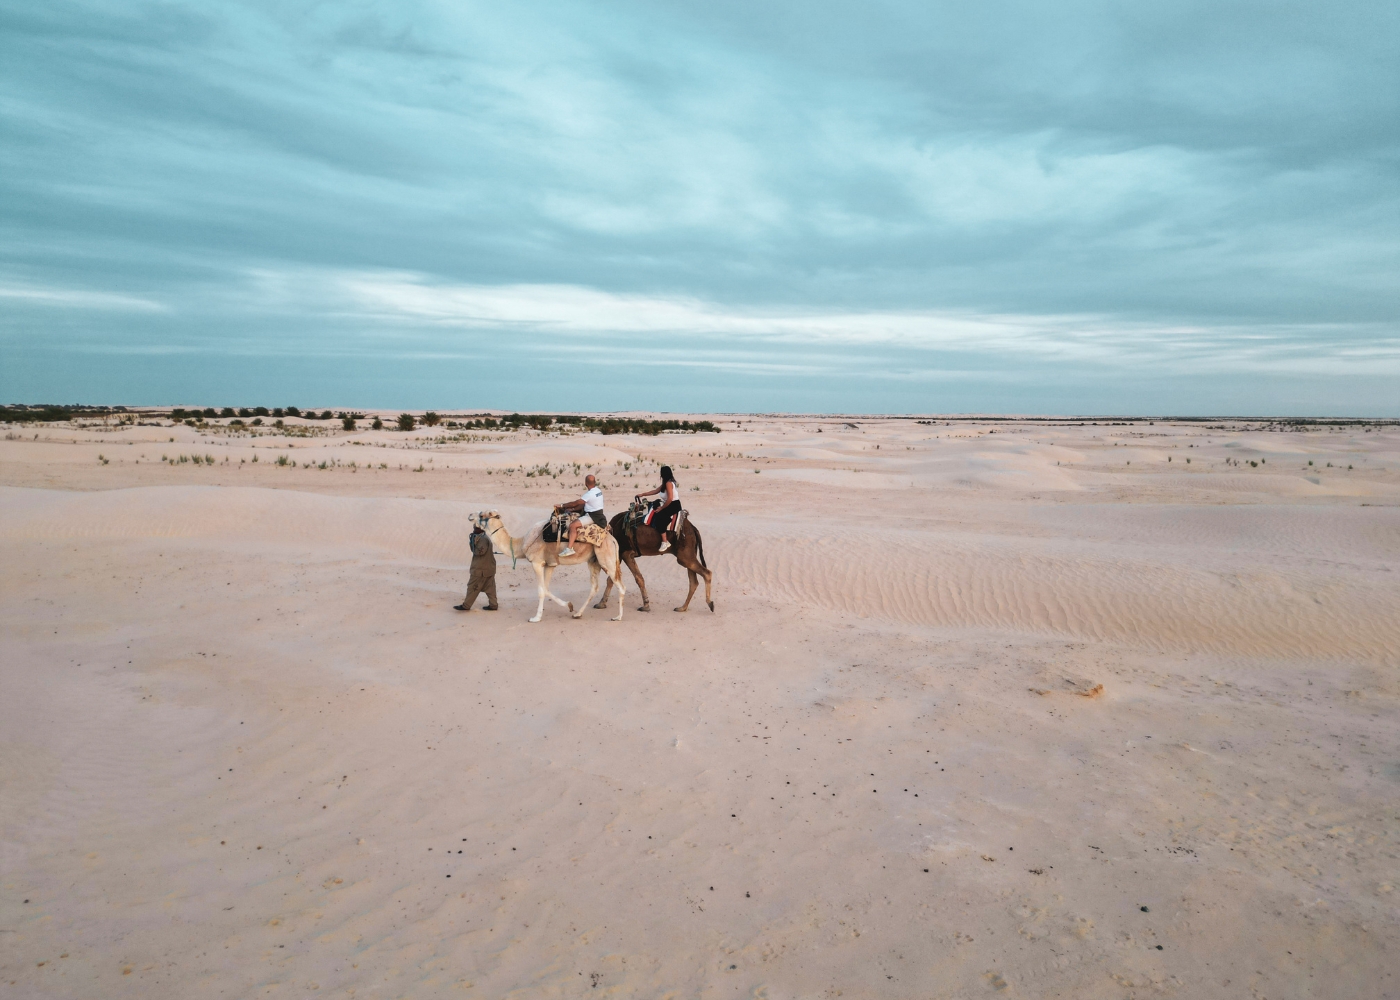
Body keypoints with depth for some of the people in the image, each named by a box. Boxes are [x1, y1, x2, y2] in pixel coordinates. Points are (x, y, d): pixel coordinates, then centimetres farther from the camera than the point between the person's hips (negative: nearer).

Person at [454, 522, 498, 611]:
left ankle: (466, 606, 6)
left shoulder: (482, 539, -18)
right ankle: (493, 605, 13)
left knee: (473, 587, -1)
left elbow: (480, 551, -27)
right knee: (490, 587, 11)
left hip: (481, 569, -10)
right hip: (489, 568, 10)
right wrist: (474, 539, 1)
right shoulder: (484, 537, 15)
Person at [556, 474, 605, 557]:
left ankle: (569, 548, -27)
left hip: (592, 516, -11)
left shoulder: (590, 494, -22)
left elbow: (575, 503, -18)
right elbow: (583, 504, 12)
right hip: (597, 513, 11)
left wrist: (562, 505, -7)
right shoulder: (598, 490, 7)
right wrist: (573, 509, 7)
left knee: (573, 525, -20)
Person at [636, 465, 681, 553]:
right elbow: (655, 491, 23)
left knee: (658, 518, -18)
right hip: (674, 505, 10)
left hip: (673, 505, -10)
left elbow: (670, 498, -23)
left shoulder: (668, 483, -15)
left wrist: (661, 508, -13)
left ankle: (665, 542, -18)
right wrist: (642, 494, 26)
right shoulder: (667, 483, 15)